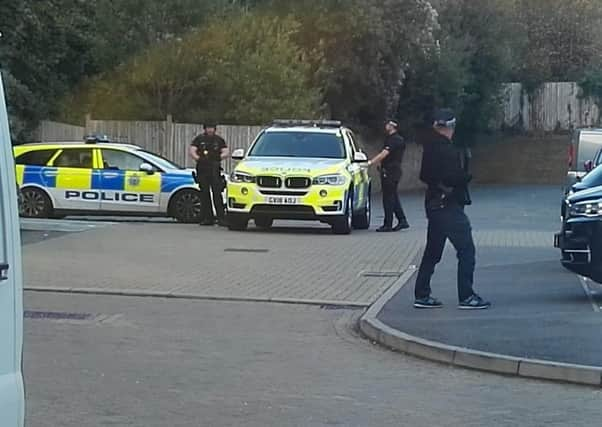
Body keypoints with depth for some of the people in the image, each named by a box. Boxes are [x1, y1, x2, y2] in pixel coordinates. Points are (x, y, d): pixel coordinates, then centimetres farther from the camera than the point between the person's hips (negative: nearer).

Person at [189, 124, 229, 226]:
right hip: (202, 169, 1)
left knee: (217, 193, -10)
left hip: (215, 170, -1)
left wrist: (219, 157, -10)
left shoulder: (219, 140, 13)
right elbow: (192, 151, 3)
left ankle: (221, 217, -12)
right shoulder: (199, 139, 11)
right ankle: (207, 218, 5)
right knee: (204, 194, 1)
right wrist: (198, 158, -13)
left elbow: (226, 152, 6)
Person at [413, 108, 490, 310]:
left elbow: (424, 176, 18)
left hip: (434, 204, 9)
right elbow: (454, 178, -23)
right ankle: (466, 297, -6)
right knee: (466, 250, -4)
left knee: (432, 252, 15)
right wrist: (467, 176, -5)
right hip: (449, 206, -9)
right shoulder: (449, 150, -17)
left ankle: (422, 295, 17)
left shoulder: (430, 147, 10)